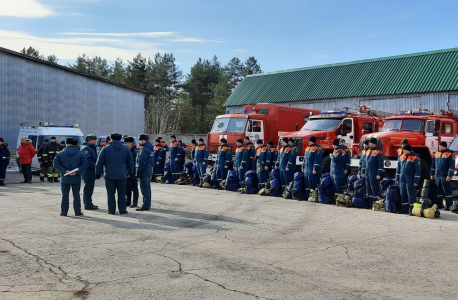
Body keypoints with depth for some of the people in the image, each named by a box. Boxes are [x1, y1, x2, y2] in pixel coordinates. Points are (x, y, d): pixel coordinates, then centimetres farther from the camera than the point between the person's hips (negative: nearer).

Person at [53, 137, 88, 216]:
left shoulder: (61, 154, 1)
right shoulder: (80, 154, -2)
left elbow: (56, 163, -7)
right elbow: (85, 164, -11)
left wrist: (64, 171, -12)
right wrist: (77, 172, -14)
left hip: (65, 178, 0)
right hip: (76, 178, 0)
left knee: (65, 195, 7)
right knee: (76, 195, 6)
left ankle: (64, 212, 9)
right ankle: (77, 212, 7)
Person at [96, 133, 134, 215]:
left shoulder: (105, 149, 0)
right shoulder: (126, 149, 6)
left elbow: (99, 163, 0)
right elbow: (130, 163, 11)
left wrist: (98, 174, 6)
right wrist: (131, 173, 20)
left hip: (109, 175, -1)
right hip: (122, 175, 1)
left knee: (111, 193, 6)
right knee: (122, 193, 7)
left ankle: (111, 210, 8)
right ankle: (122, 210, 8)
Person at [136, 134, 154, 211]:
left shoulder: (144, 149, -17)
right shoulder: (150, 148, 13)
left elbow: (141, 162, -19)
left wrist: (138, 172, -15)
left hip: (144, 172, -10)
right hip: (148, 171, 10)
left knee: (145, 189, -6)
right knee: (147, 188, 16)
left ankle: (146, 206, -4)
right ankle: (147, 204, 24)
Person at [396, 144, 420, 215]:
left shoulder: (415, 157, -10)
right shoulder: (402, 157, 10)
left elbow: (418, 169, -11)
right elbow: (398, 168, 17)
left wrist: (416, 181, -14)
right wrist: (397, 179, 15)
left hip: (410, 181, -6)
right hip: (402, 180, 6)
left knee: (411, 195, -4)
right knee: (403, 195, 12)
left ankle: (412, 210, 0)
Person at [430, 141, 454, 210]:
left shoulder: (450, 154, -6)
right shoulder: (437, 154, 13)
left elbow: (452, 166, -12)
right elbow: (433, 165, 19)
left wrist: (449, 176, -18)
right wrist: (432, 174, 17)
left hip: (445, 177, -6)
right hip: (437, 176, 6)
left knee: (447, 191, -4)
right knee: (438, 191, 11)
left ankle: (449, 205, 0)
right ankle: (439, 204, 20)